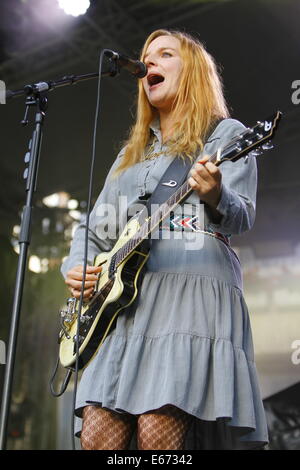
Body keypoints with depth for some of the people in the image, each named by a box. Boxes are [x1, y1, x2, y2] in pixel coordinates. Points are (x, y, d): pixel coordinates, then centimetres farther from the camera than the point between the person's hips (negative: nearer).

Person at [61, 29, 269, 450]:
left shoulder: (226, 134, 12)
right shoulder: (131, 153, 29)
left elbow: (242, 217, -2)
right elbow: (95, 227, 26)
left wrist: (215, 195, -25)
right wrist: (75, 266, 6)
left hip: (196, 288, -5)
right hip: (128, 296, 6)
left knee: (157, 434, -19)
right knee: (97, 436, -7)